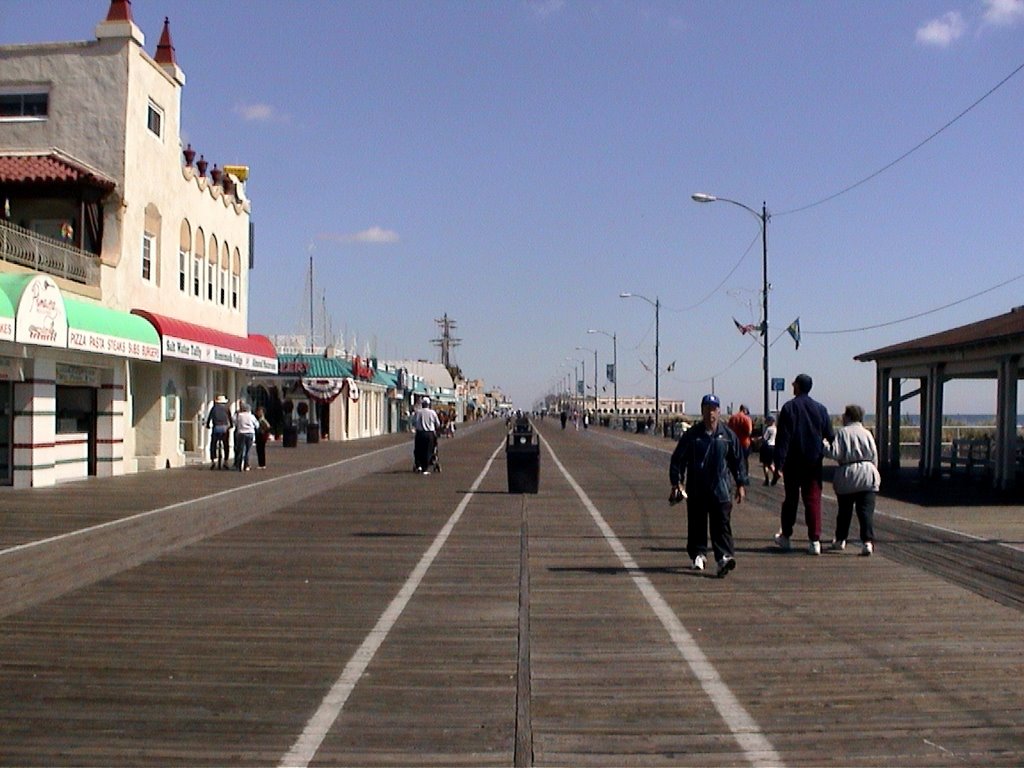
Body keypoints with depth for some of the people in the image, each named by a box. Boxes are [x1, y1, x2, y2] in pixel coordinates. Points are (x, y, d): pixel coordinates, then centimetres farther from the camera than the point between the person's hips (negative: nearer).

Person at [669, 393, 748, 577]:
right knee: (697, 523, 8)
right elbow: (678, 459, 4)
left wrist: (741, 484, 9)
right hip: (696, 489, 0)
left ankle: (724, 556, -13)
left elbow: (737, 460, 12)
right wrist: (677, 482, -3)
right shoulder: (691, 435, 1)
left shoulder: (728, 435, 5)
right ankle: (698, 554, 22)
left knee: (722, 524, -8)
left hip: (720, 488, 0)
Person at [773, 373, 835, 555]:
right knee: (813, 499, 2)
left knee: (791, 499, 11)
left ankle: (785, 537, 22)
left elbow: (782, 438, -11)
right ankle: (814, 541, -5)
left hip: (793, 463, -2)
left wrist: (778, 465, -12)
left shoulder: (789, 407, -7)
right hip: (814, 462, 2)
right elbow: (830, 436, 7)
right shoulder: (820, 408, 4)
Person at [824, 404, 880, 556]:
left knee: (844, 510, 12)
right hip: (868, 474, 2)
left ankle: (840, 540, 24)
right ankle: (867, 541, -16)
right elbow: (874, 456, 6)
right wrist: (873, 473, 16)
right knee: (866, 510, -3)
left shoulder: (841, 432, -3)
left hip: (847, 475, -2)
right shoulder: (867, 433, 7)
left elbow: (835, 453, -12)